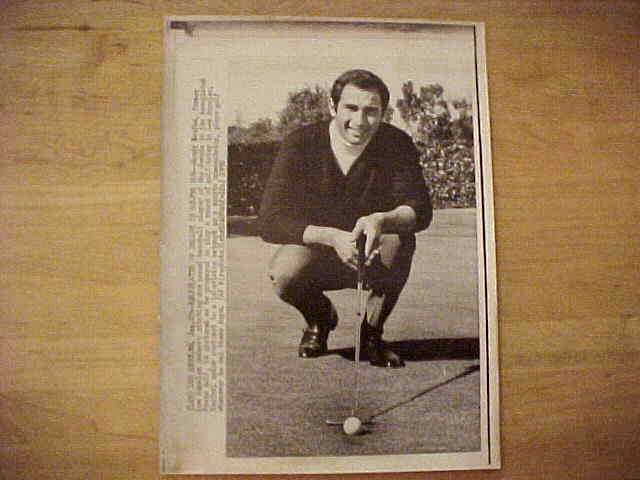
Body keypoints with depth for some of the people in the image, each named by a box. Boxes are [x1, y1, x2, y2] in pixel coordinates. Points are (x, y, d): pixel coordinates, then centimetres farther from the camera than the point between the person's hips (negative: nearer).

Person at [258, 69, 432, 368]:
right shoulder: (301, 144, -16)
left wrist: (381, 220, -44)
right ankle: (319, 319, 7)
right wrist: (333, 237, -38)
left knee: (400, 240, -31)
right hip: (314, 251, -1)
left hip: (373, 259, 1)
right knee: (283, 274, -32)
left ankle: (372, 333, -5)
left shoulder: (397, 144, -12)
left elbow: (420, 210, -20)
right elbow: (269, 222, -23)